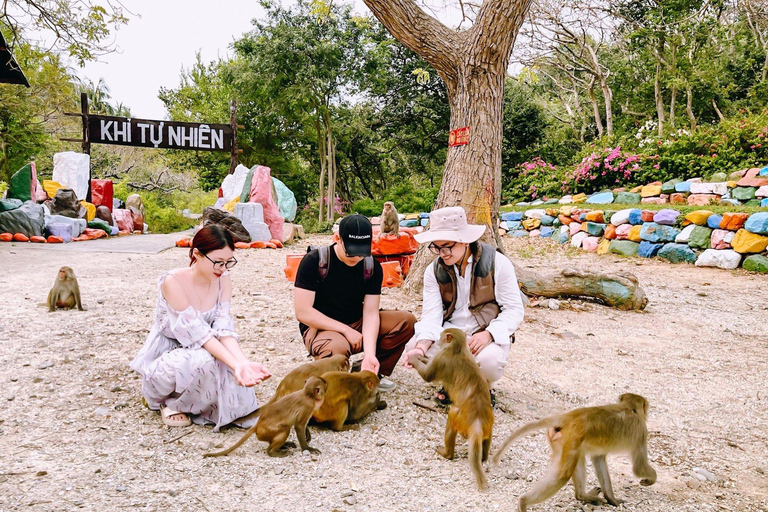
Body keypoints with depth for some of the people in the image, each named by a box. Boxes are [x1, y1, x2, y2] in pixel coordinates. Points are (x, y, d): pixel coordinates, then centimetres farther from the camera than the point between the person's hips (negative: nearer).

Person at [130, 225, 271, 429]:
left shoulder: (223, 281, -8)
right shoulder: (173, 281, -25)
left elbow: (224, 328, -18)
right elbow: (196, 332, -30)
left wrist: (244, 362, -37)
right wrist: (235, 364, -41)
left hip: (198, 352, 4)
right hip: (164, 358, -4)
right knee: (203, 361, -37)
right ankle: (170, 402, -6)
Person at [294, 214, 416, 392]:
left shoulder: (372, 266, -4)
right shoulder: (314, 261, -16)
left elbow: (370, 313, -10)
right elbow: (303, 312, -19)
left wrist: (370, 354, -25)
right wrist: (346, 330, -20)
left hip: (357, 324, 5)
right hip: (321, 328, -4)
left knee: (406, 321, -16)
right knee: (336, 348, -41)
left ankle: (373, 372, -1)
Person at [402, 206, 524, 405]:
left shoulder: (497, 263, -11)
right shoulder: (434, 271, 0)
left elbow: (514, 309, -12)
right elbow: (431, 314, -9)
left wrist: (488, 334, -30)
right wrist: (421, 346, -29)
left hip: (489, 335, -3)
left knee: (489, 361, -37)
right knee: (412, 347, -24)